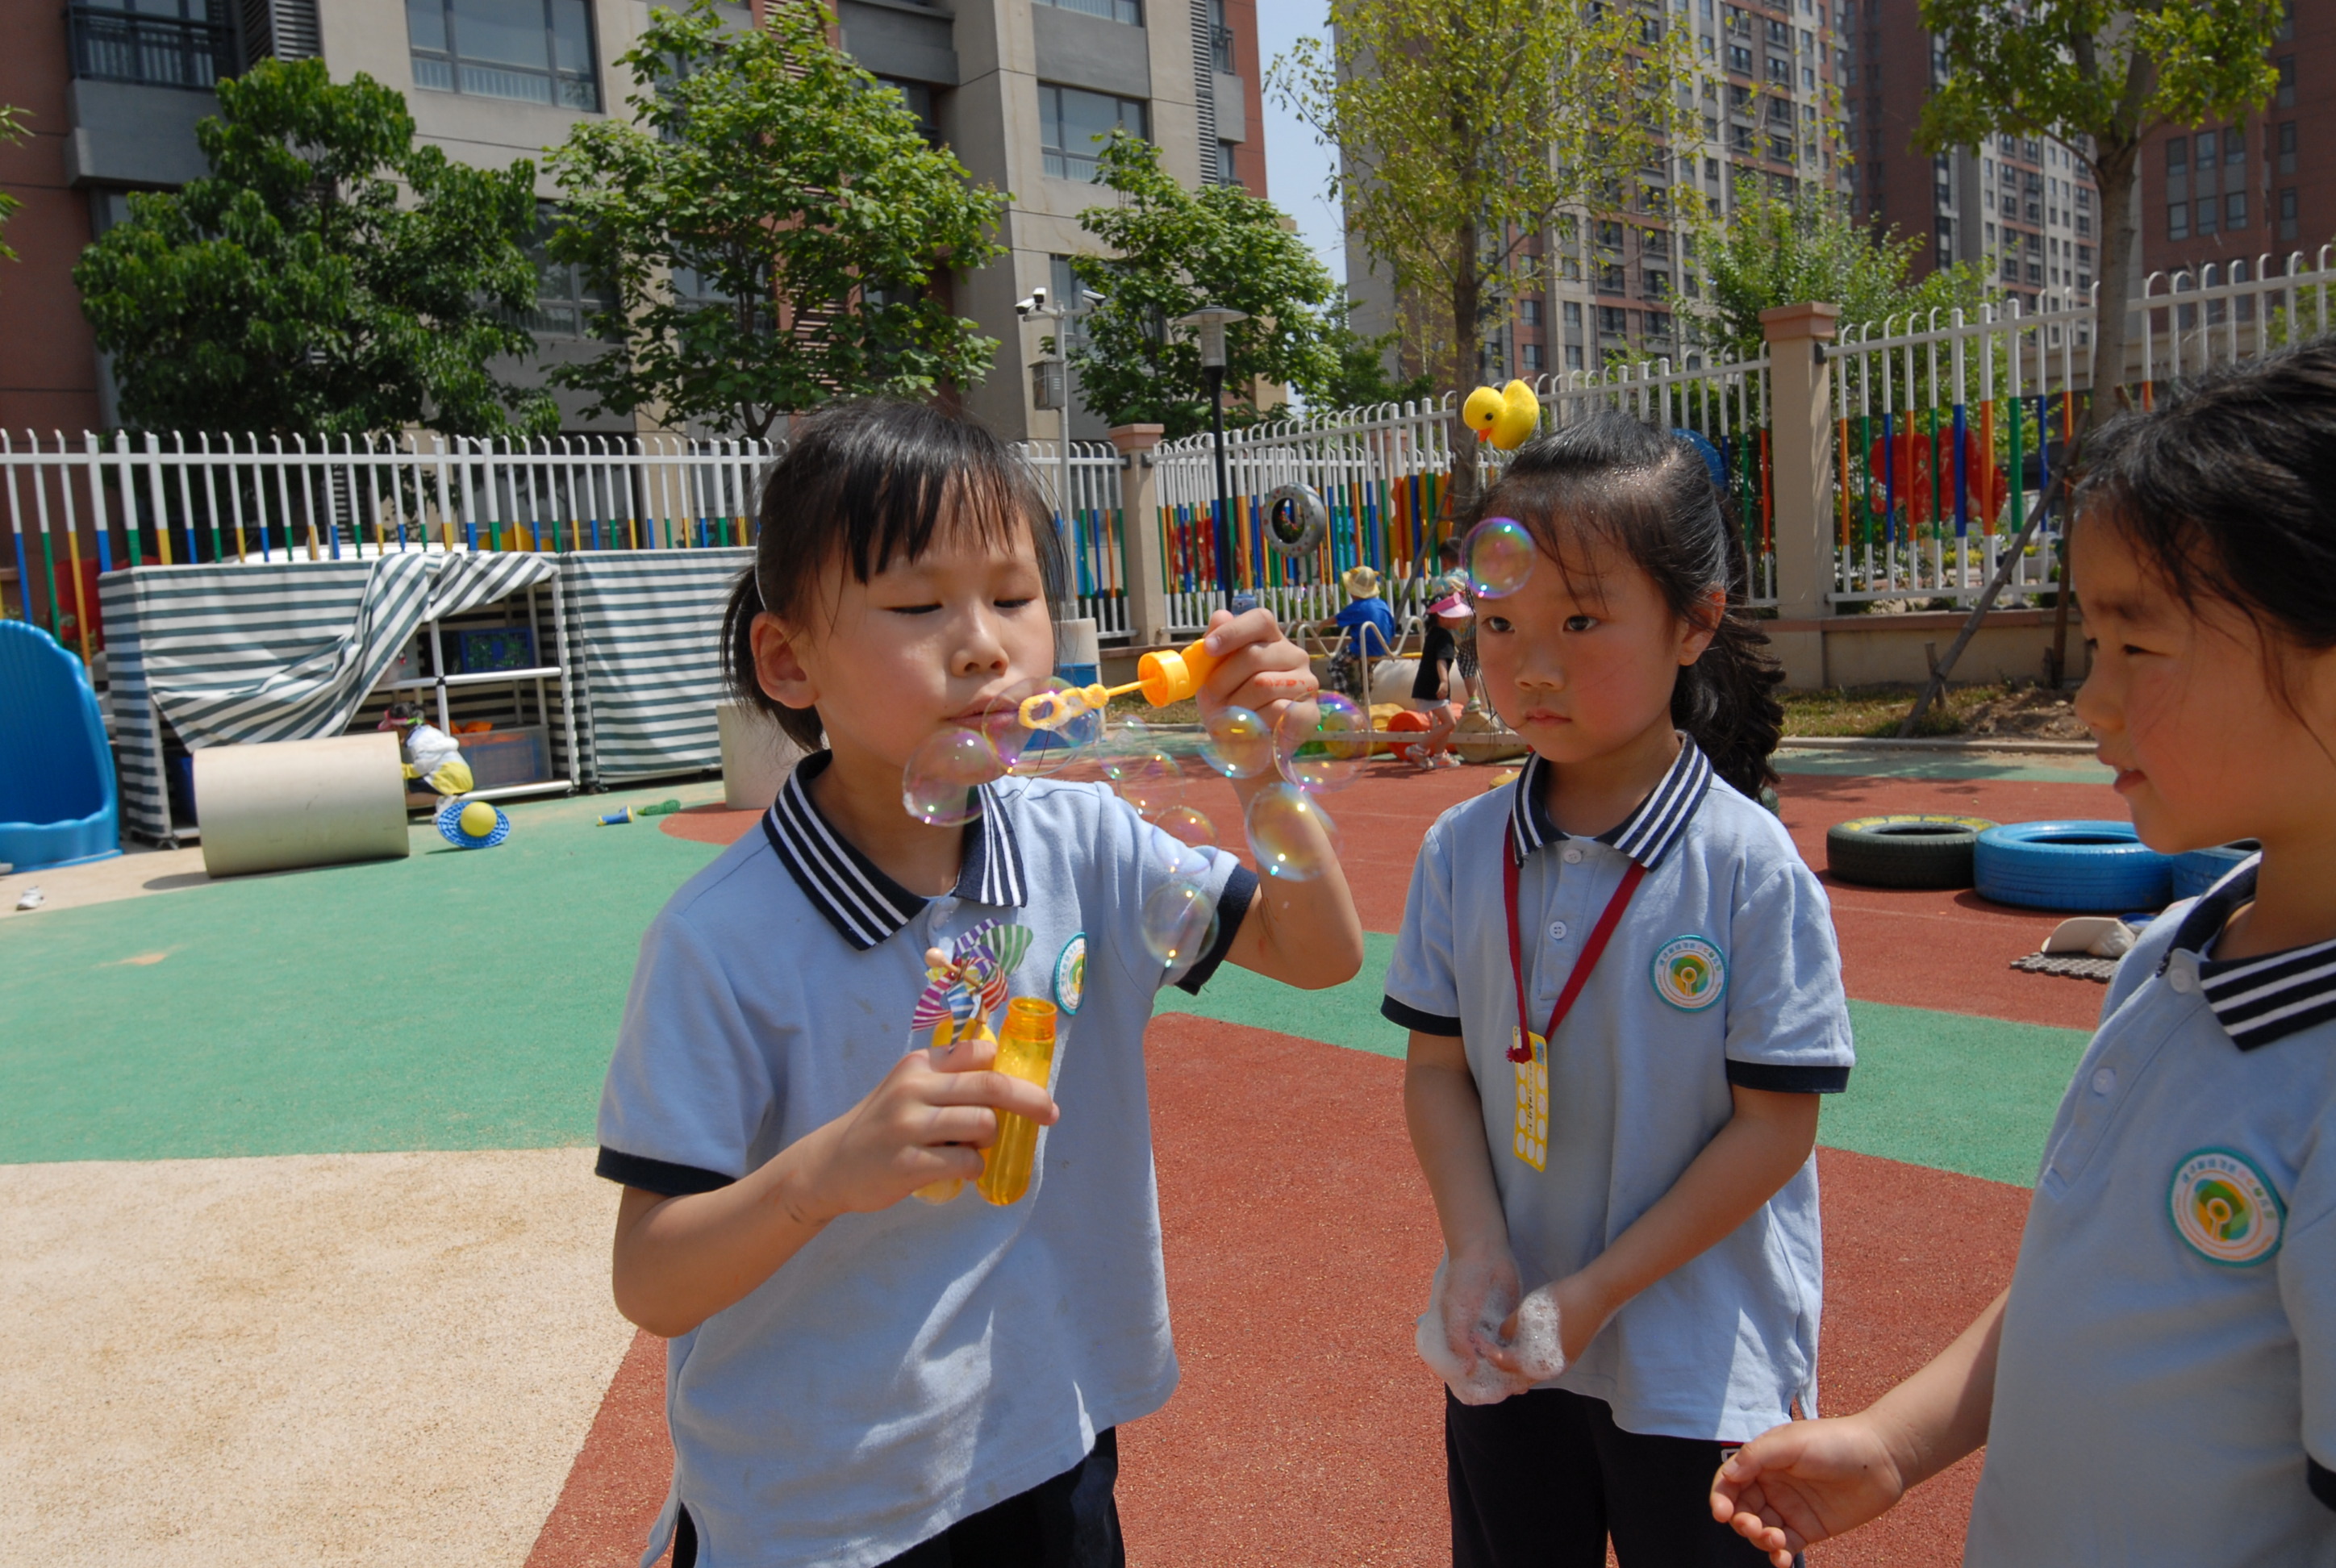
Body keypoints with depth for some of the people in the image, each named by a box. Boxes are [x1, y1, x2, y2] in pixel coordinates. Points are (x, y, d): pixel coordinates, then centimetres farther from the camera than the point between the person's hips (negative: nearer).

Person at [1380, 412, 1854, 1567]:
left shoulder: (1749, 866, -17)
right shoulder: (1459, 852, -6)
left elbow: (1774, 1124, -15)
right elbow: (1438, 1069, -1)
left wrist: (1594, 1293, -16)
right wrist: (1476, 1254, -13)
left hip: (1702, 1370, -3)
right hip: (1504, 1353, 4)